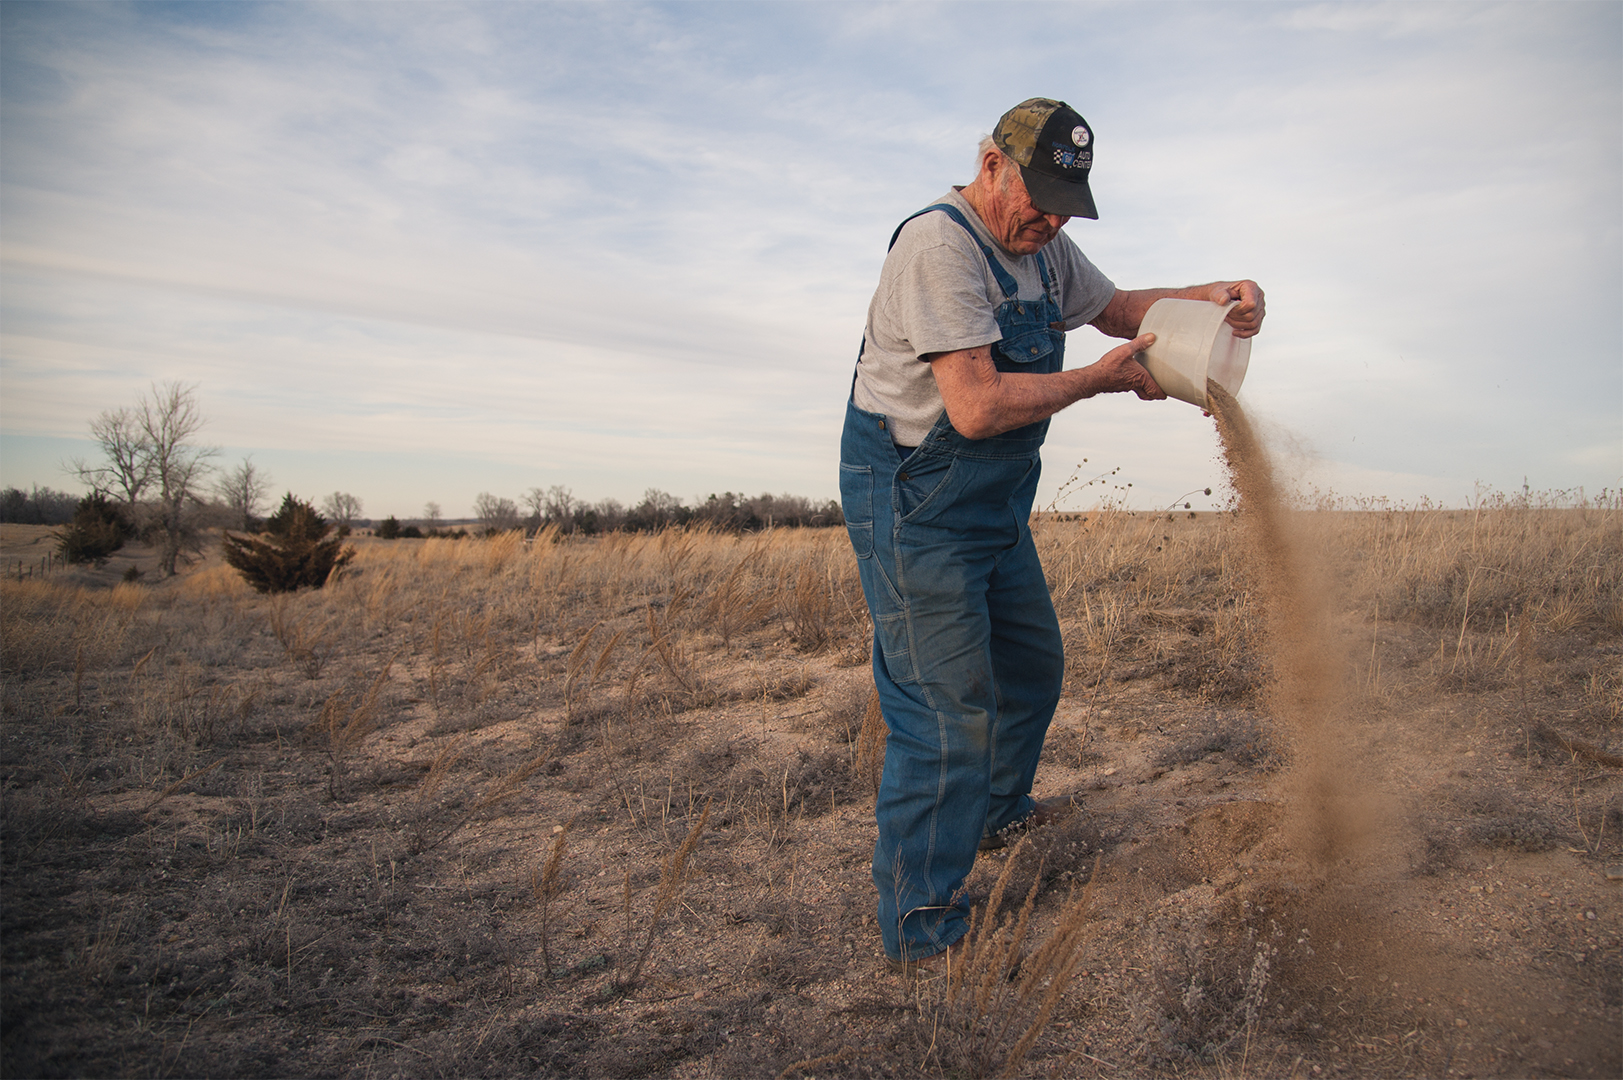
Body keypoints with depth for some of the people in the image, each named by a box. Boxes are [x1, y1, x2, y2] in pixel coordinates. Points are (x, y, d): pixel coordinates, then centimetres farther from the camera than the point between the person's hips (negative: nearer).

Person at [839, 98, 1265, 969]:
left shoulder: (1041, 249, 9)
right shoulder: (940, 244, -22)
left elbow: (1117, 307, 23)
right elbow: (977, 407, -30)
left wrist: (1215, 296, 4)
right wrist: (1100, 379, -17)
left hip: (995, 503, 10)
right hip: (915, 504, -10)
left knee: (1030, 664, 22)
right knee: (949, 710, -9)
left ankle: (993, 813, 47)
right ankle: (920, 929, 4)